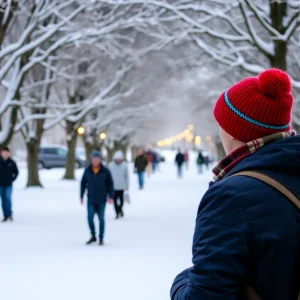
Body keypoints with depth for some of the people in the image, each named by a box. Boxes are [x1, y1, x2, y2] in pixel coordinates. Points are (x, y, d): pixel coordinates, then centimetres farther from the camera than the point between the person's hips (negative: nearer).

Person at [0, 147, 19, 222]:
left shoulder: (12, 162, -1)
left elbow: (16, 172, 9)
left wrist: (12, 179, -1)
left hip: (8, 185, -1)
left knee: (8, 198, -13)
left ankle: (10, 214, -3)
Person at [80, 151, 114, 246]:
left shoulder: (105, 171, -5)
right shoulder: (87, 170, 0)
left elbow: (110, 184, -1)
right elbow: (83, 183, 7)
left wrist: (111, 196, -9)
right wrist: (81, 196, 4)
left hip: (101, 200, -1)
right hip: (91, 200, 1)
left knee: (101, 219, 3)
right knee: (90, 218, -3)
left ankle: (101, 238, 14)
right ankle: (93, 236, 17)